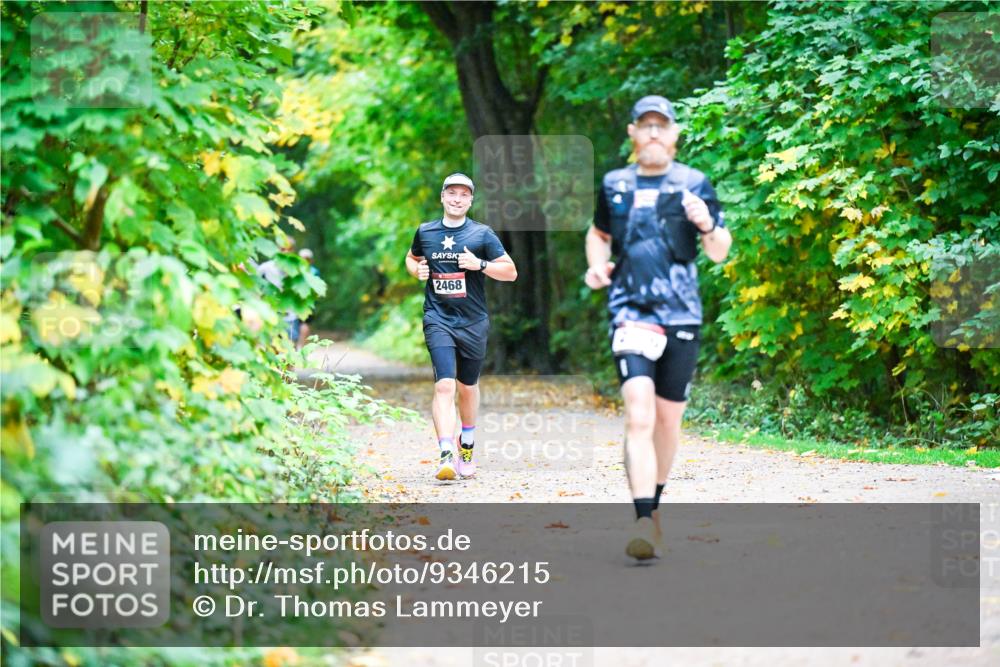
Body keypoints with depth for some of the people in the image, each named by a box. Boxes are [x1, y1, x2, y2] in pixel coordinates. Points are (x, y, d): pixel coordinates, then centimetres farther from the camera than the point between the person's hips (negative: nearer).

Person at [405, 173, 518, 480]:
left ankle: (467, 449, 37)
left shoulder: (482, 234, 0)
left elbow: (511, 272, 0)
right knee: (444, 385, -17)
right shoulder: (425, 232, 6)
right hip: (438, 319, -1)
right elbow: (411, 258, 25)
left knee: (468, 387, 14)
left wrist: (480, 264, -15)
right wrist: (416, 270, 2)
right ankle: (446, 455, -26)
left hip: (473, 321, 1)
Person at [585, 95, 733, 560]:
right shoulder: (614, 186, 10)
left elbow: (719, 253, 6)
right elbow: (599, 233, 28)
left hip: (682, 316, 1)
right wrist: (596, 266, 7)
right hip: (630, 313, -1)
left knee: (668, 420, 12)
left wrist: (707, 226, -16)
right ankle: (644, 522, -24)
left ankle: (654, 504, 32)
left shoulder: (694, 185, 4)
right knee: (639, 416, -17)